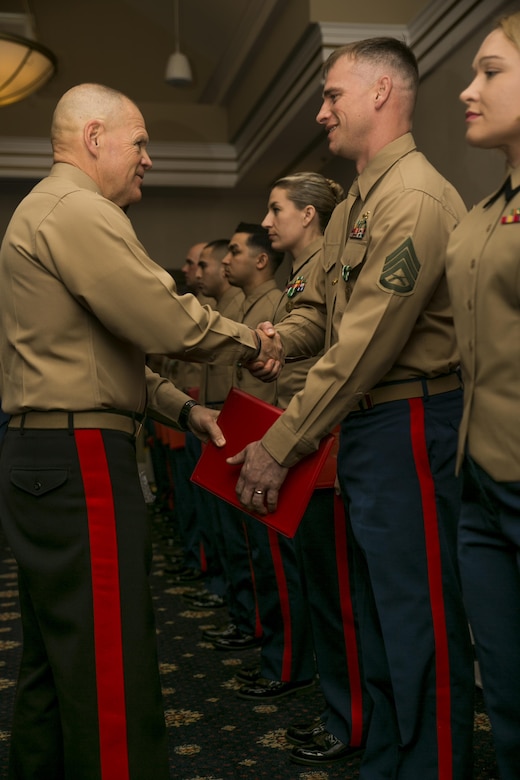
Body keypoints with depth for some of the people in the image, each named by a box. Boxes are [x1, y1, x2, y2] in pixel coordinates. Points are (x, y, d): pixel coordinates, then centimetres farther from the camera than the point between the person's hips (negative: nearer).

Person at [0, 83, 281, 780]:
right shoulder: (78, 210, -11)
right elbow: (169, 324, -19)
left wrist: (183, 409, 11)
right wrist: (251, 343, 0)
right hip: (80, 458, -11)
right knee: (111, 670, -6)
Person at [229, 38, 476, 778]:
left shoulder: (416, 197, -15)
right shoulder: (354, 205, 16)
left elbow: (366, 345, -21)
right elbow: (316, 309, 14)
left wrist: (281, 447, -17)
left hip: (409, 430, -10)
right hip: (362, 429, 10)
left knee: (421, 628, 1)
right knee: (378, 622, 19)